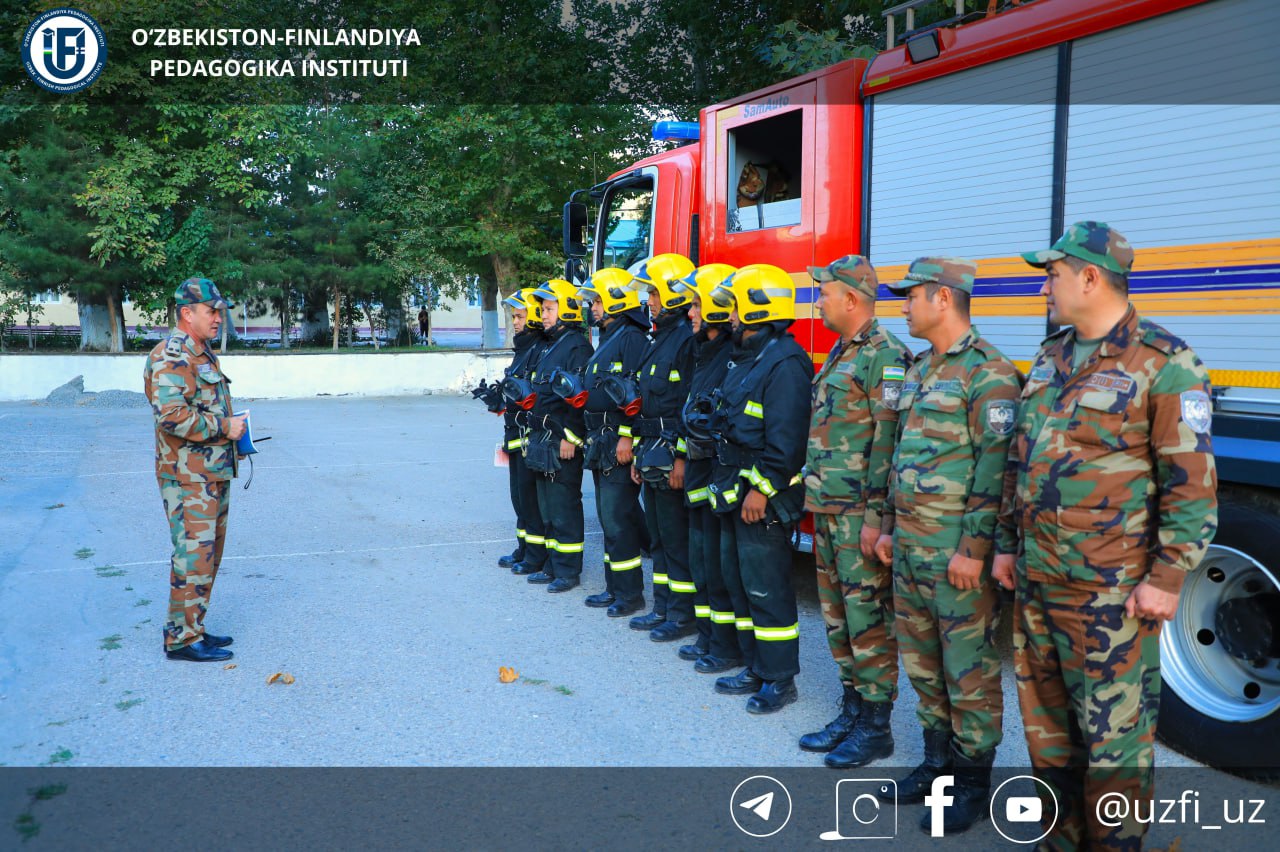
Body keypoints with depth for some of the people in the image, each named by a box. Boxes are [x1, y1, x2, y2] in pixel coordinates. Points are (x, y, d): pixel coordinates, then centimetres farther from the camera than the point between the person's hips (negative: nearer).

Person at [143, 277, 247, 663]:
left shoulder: (204, 355, 17)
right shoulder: (171, 357, -15)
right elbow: (172, 415, -27)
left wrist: (234, 432, 13)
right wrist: (224, 427, -19)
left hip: (214, 472, 10)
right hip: (188, 476, -10)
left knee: (209, 553, 15)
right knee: (194, 555, -7)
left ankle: (190, 628, 25)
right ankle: (183, 639, 1)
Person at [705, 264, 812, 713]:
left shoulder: (784, 362, -17)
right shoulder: (748, 359, 16)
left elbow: (786, 438, -23)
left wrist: (761, 490, -23)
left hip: (763, 497, -11)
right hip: (738, 492, 11)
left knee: (766, 587, -3)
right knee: (739, 580, 16)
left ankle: (780, 680, 9)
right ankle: (756, 669, 27)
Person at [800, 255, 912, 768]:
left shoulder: (885, 356, -13)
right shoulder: (839, 355, 16)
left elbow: (888, 441, -18)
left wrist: (875, 516, -21)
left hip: (859, 513, -9)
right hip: (828, 510, 9)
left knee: (868, 616, -1)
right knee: (837, 614, 14)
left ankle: (875, 728, 9)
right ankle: (851, 710, 26)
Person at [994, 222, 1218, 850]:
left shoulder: (1163, 362, -10)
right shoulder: (1050, 359, 12)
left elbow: (1192, 480, -12)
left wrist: (1167, 578, -14)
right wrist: (1008, 544, 18)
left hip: (1109, 591, -7)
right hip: (1036, 581, 8)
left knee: (1113, 730, 2)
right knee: (1045, 719, 17)